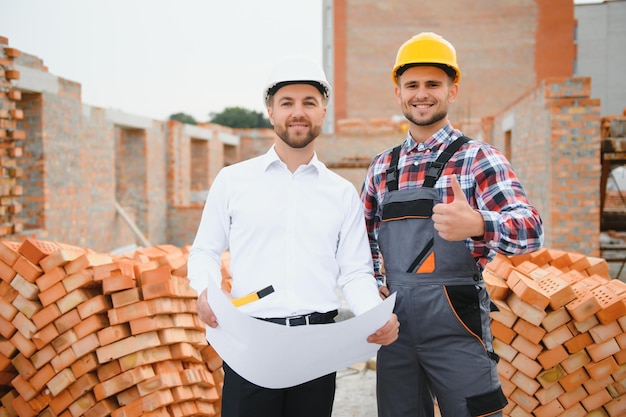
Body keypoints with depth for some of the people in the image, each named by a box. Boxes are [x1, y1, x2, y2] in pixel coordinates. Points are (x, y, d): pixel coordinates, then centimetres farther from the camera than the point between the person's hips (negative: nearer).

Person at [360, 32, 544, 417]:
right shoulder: (382, 167, 11)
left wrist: (476, 223, -38)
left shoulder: (478, 159, -4)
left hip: (454, 323, -4)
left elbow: (531, 230, -18)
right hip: (394, 321, 5)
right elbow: (364, 234, 22)